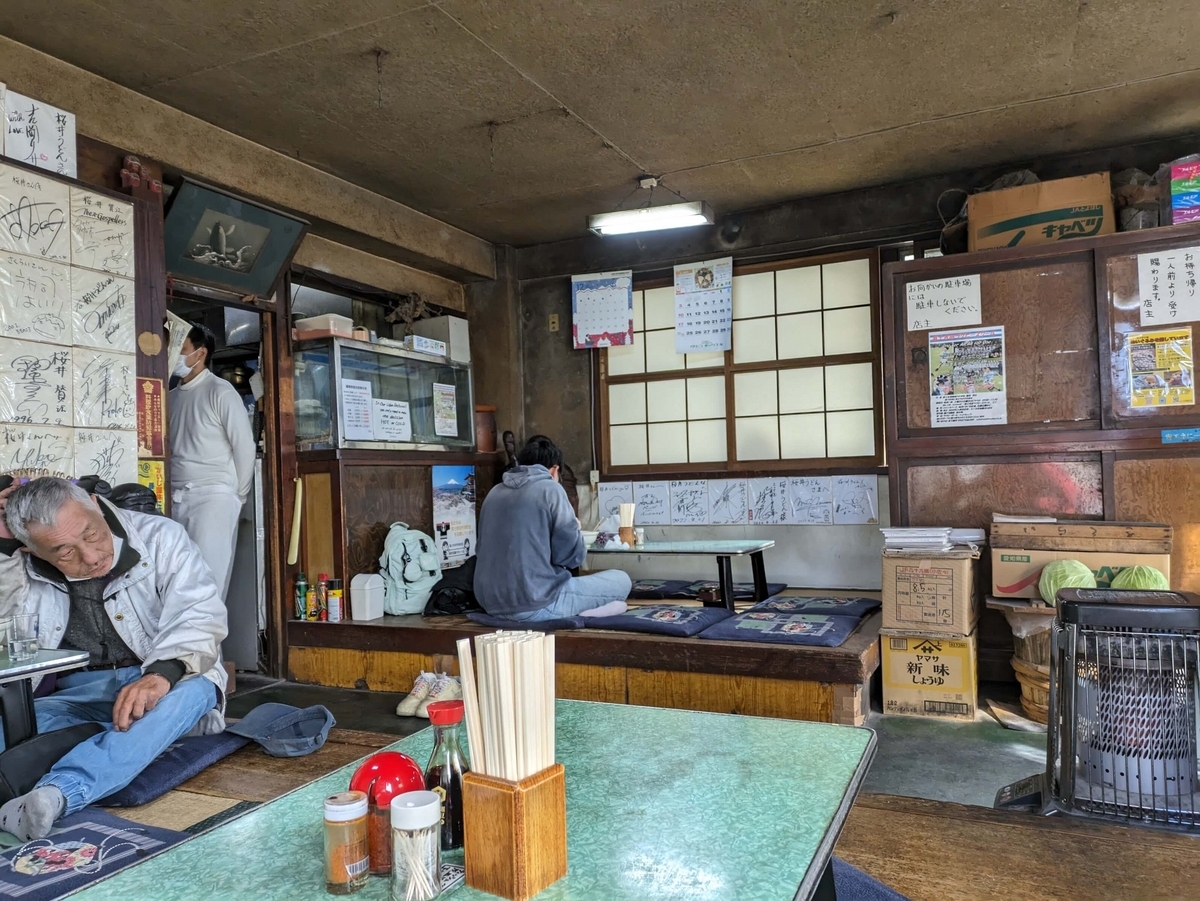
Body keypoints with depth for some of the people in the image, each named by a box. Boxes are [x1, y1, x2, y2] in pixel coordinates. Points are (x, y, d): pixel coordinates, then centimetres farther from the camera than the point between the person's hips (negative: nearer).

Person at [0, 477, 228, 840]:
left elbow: (201, 614, -17)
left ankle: (56, 794, -50)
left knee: (192, 689, -36)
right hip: (72, 695, 3)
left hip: (167, 682, -3)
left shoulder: (159, 537, -7)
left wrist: (163, 672, -36)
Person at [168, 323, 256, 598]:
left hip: (212, 496, -6)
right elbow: (168, 451, 17)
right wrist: (167, 492, 9)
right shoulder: (172, 396, 15)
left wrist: (237, 497, 1)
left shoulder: (220, 392, -4)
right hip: (175, 498, 6)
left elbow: (245, 448, -4)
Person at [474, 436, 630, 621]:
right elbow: (572, 555, -8)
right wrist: (574, 529, 14)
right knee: (621, 580, 13)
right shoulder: (550, 489, -6)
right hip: (535, 604, -7)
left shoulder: (494, 493, 12)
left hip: (492, 603, 7)